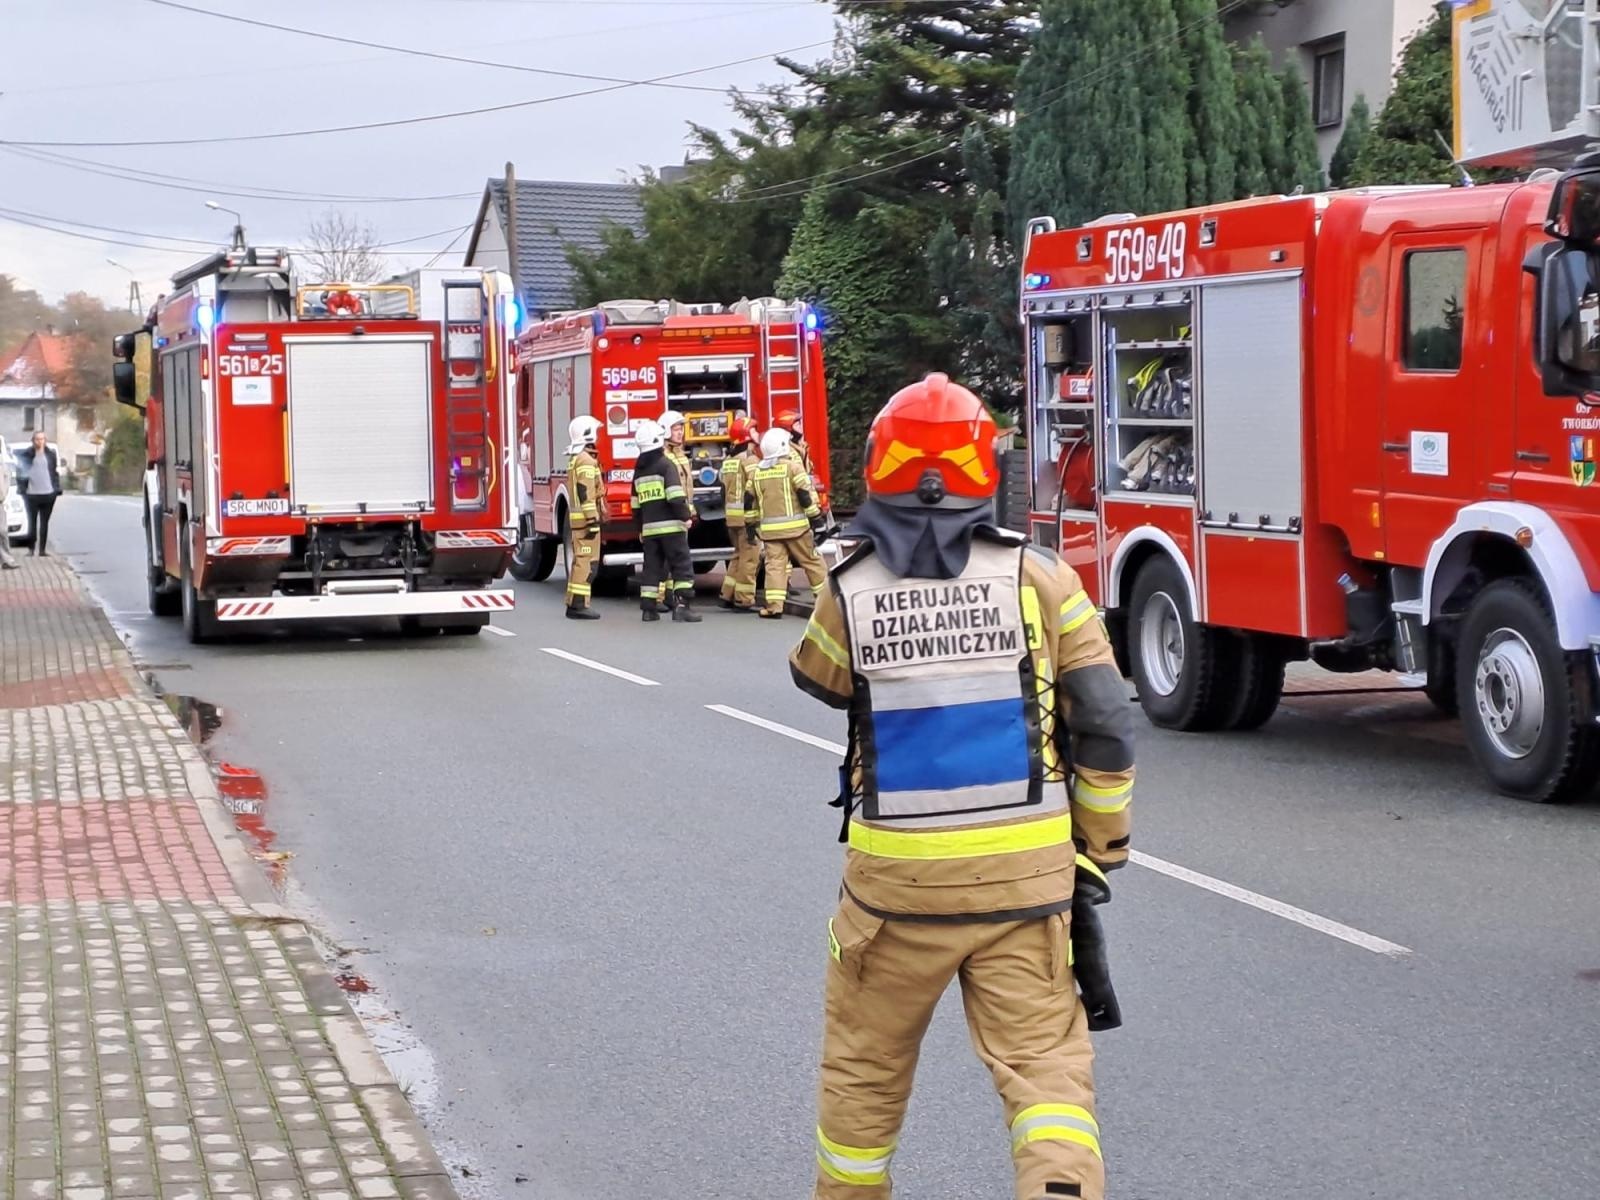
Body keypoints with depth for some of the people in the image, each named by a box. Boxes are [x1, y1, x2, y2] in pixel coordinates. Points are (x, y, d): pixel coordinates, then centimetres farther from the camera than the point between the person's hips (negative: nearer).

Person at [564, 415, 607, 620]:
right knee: (587, 562, -10)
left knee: (581, 561, 13)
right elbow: (586, 494, -21)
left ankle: (574, 604, 16)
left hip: (577, 519, 10)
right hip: (586, 518, -10)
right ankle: (579, 605, -12)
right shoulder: (586, 461, -15)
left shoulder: (575, 459, 18)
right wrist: (593, 521, -22)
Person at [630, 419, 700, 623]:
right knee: (682, 566, -3)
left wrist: (639, 528, 25)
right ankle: (681, 605, -13)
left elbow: (636, 504, 18)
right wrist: (685, 516, -9)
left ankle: (648, 608, 7)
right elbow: (676, 496, -17)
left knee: (652, 567, 9)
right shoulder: (666, 465, -7)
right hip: (670, 525, -6)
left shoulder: (639, 470, 14)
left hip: (649, 527, 6)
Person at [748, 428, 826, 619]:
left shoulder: (756, 472, 9)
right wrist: (815, 517, -2)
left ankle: (774, 605, -10)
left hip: (769, 529, 3)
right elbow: (806, 495, -9)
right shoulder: (792, 466, -6)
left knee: (775, 564, 0)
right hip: (794, 525, -3)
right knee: (811, 561, 7)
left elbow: (749, 501, 12)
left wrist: (750, 524, 21)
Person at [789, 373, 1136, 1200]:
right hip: (1027, 871, 0)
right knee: (1045, 1067, 2)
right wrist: (1099, 850, 8)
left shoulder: (850, 591, -5)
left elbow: (819, 677, 18)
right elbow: (1104, 728, -4)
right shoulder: (1037, 578, -4)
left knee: (865, 1066, 19)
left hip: (896, 875, 1)